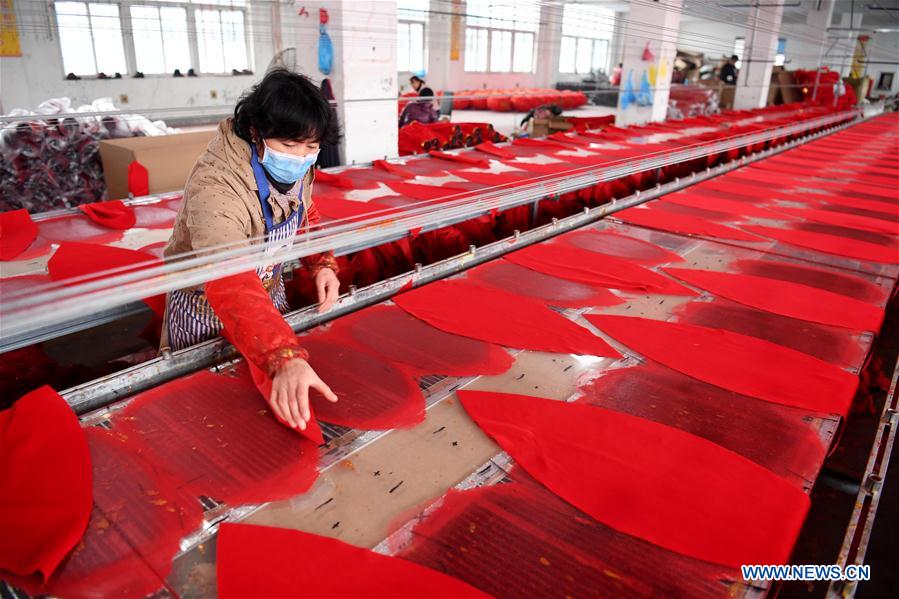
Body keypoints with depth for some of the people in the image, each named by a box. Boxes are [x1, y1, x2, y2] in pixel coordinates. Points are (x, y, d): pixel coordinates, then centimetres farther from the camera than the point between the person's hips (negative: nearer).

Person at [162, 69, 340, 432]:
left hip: (268, 292, 6)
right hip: (208, 311, -6)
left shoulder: (296, 169, -14)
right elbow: (232, 289, -50)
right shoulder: (214, 188, -38)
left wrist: (321, 264, -13)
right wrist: (286, 360, -64)